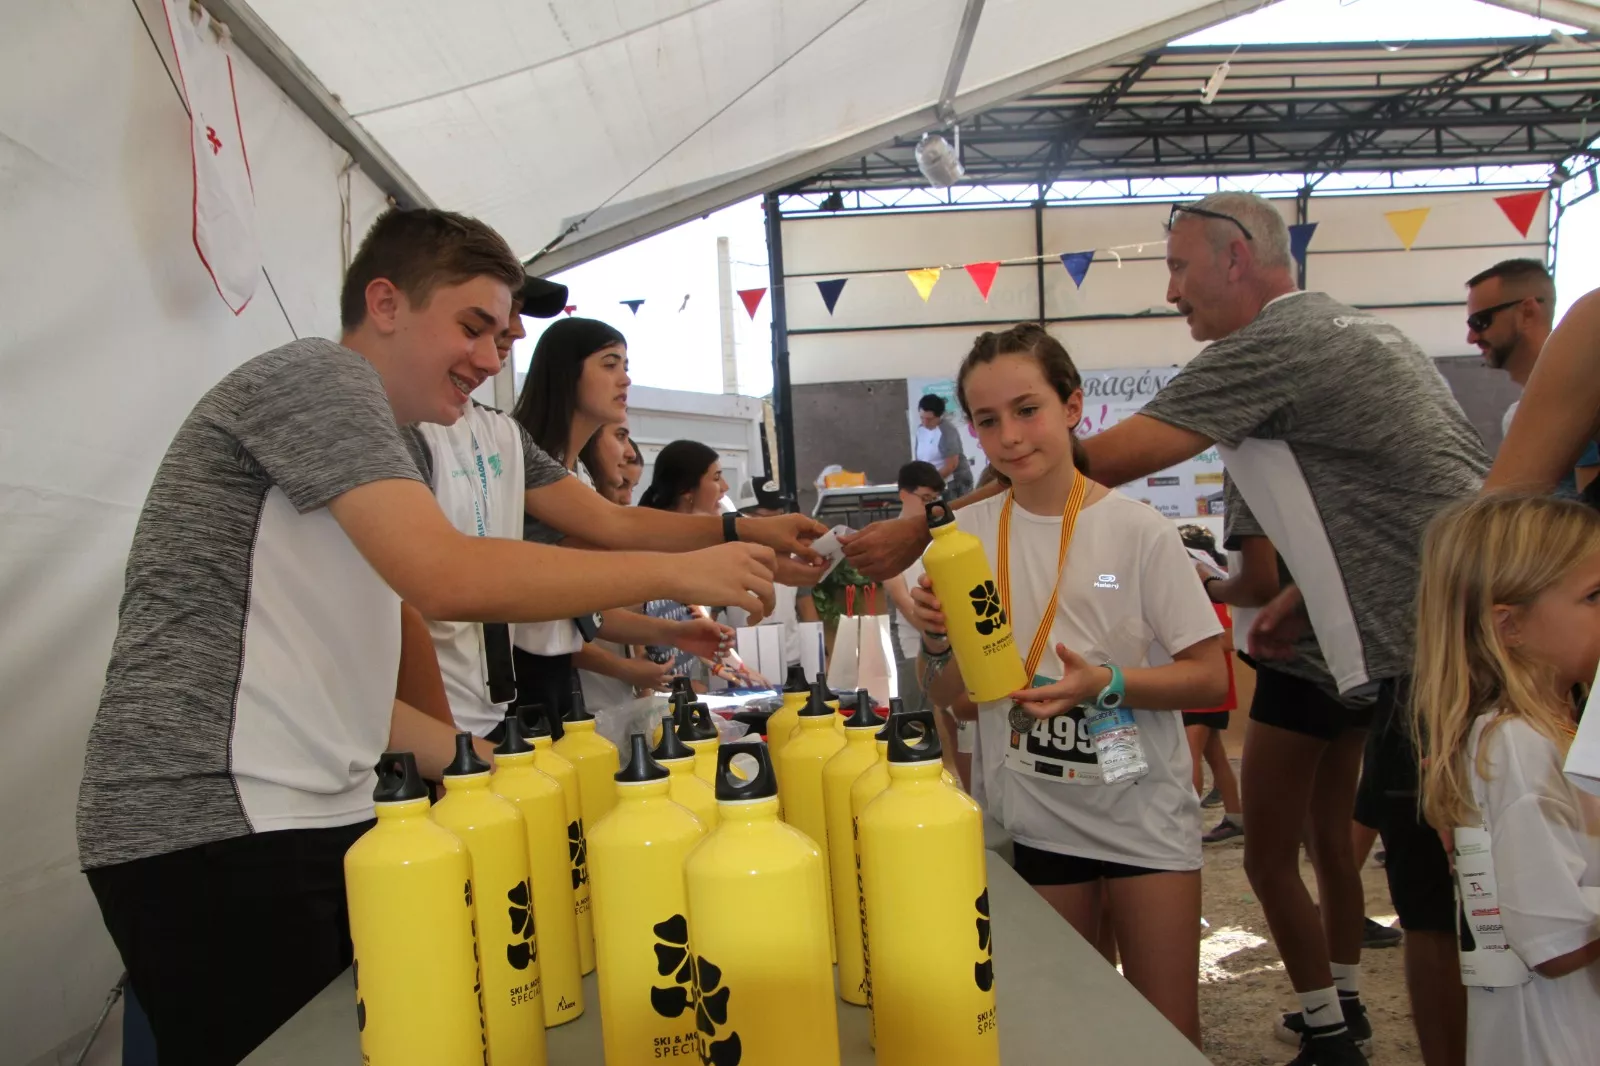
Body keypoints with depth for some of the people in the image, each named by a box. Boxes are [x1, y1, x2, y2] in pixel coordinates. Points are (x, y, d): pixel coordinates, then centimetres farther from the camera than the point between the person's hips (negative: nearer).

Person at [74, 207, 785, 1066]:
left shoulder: (378, 449, 19)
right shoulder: (318, 373, -9)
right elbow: (448, 578, -24)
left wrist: (452, 748, 14)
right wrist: (675, 574, -18)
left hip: (304, 820, 9)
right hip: (215, 831, -9)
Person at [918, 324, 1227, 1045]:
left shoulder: (1137, 531, -10)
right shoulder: (968, 534, -2)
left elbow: (1210, 678, -7)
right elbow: (944, 696, 3)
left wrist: (1105, 682, -23)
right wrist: (944, 640, -18)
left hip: (1143, 813, -2)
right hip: (1030, 819, 2)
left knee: (1171, 1031, 8)